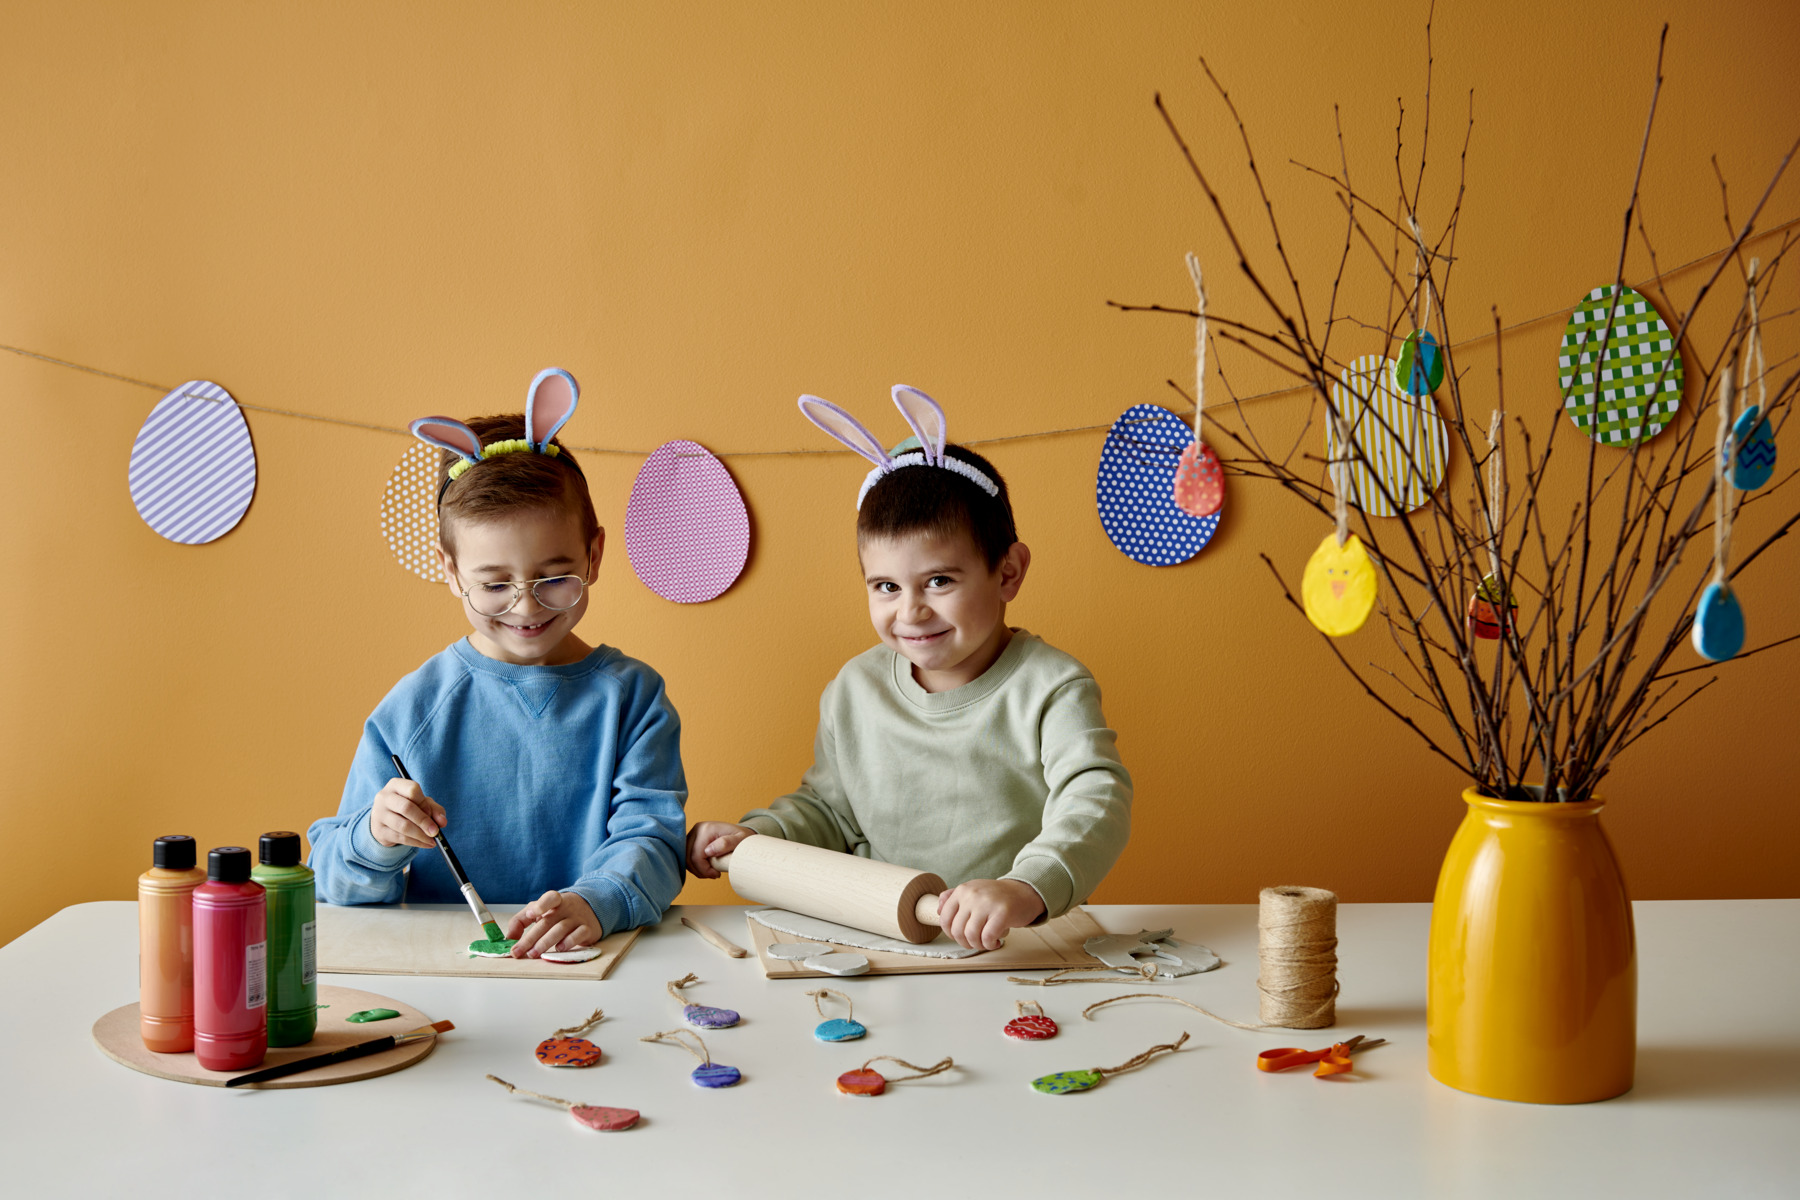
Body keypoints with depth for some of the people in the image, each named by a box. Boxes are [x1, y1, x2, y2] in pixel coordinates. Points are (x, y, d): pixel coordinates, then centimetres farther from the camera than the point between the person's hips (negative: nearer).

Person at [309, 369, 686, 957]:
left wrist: (595, 902, -27)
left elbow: (650, 838, -6)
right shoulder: (411, 708, 3)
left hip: (589, 971, 0)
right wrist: (374, 838, -17)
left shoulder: (631, 696, 4)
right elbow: (334, 885, 5)